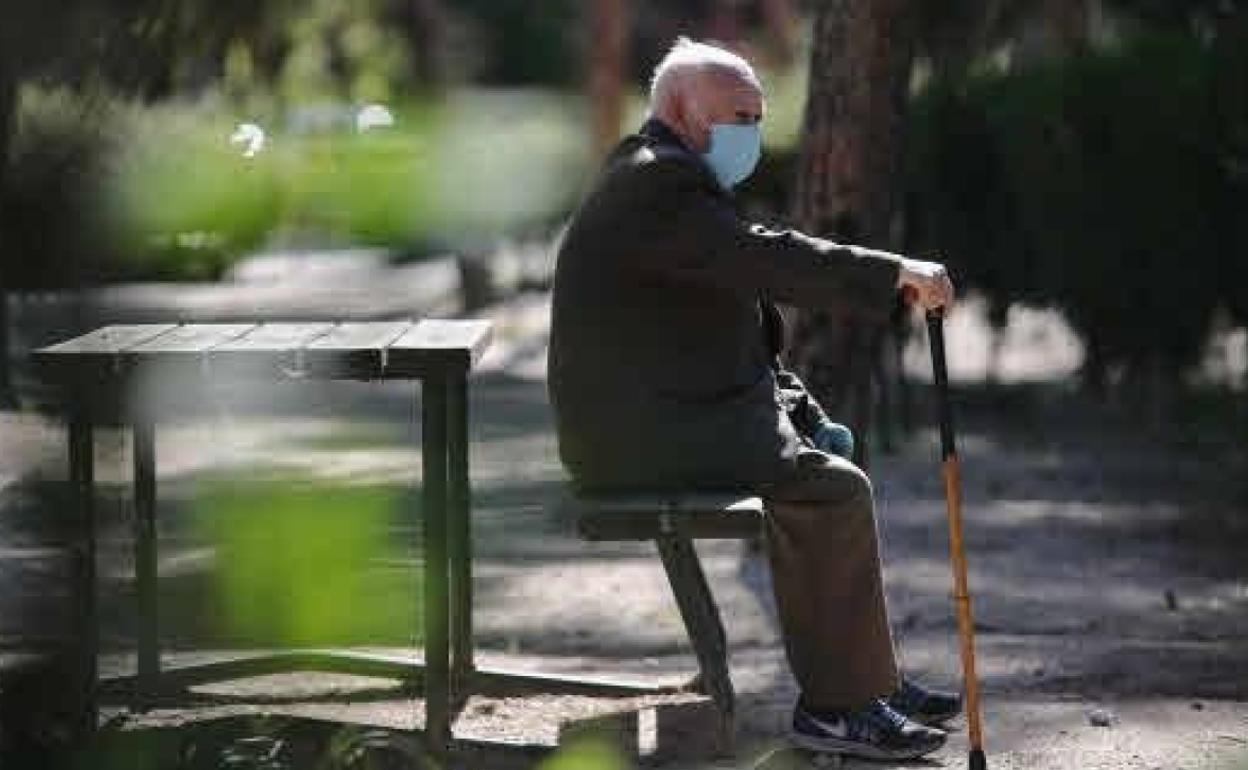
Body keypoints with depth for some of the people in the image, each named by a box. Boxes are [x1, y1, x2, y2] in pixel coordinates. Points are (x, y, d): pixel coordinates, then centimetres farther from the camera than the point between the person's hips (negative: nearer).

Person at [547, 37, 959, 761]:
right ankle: (838, 704, -11)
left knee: (826, 460, 14)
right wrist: (897, 272, -26)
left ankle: (867, 682, 17)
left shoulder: (668, 179, 19)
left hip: (669, 415, 11)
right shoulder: (654, 184, -15)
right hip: (641, 435, -11)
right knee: (833, 489, -17)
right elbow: (764, 257, -27)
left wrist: (798, 408, 13)